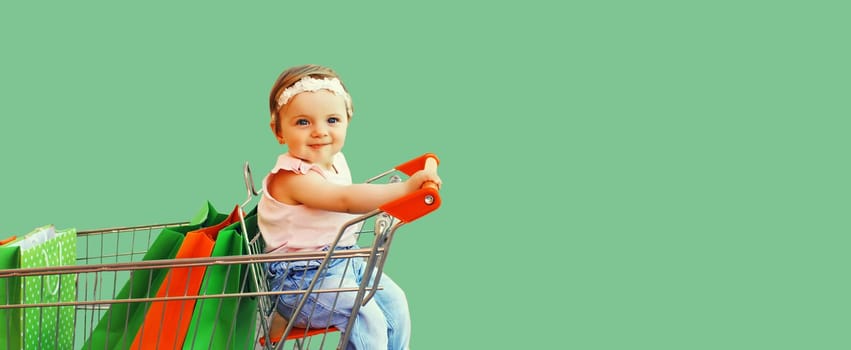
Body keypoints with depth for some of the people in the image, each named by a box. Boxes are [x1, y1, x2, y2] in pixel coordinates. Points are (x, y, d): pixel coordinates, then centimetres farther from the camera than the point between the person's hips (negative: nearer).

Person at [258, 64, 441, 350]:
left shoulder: (336, 161, 4)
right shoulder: (292, 178, -26)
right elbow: (345, 200, -37)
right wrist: (406, 188, -42)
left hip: (345, 261, 9)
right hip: (301, 278, -9)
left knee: (394, 301, 4)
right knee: (368, 318, -21)